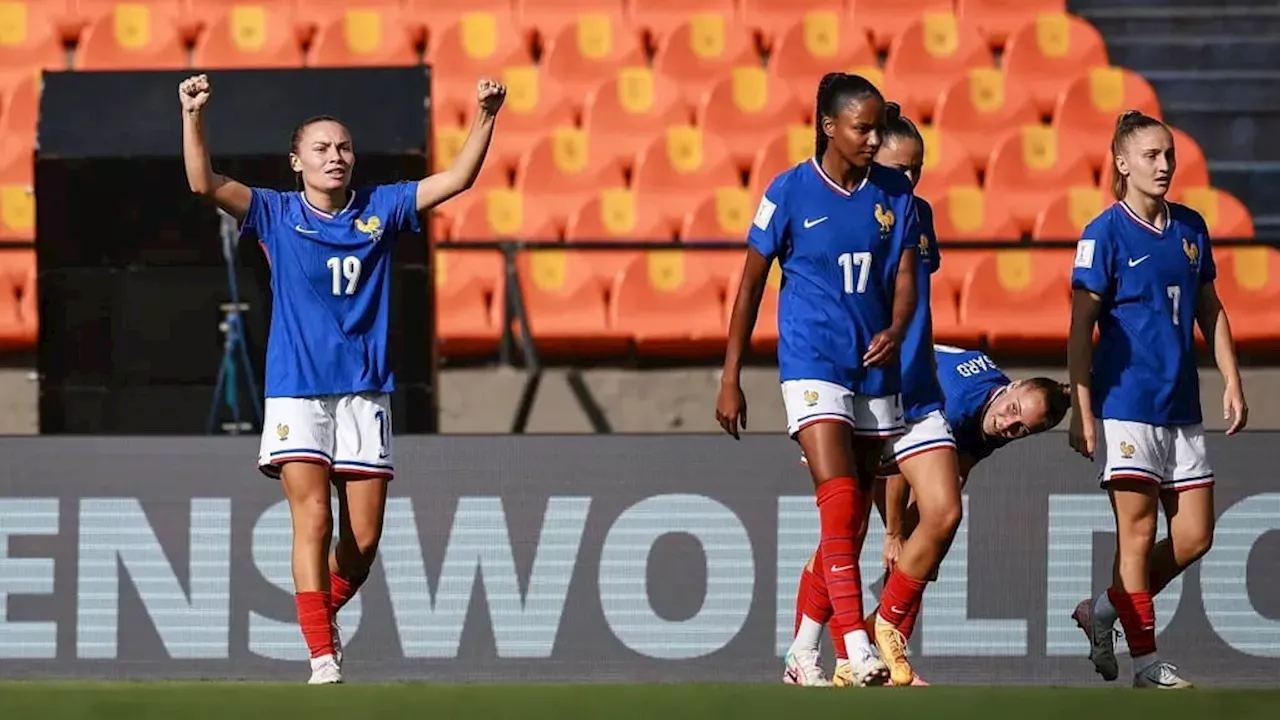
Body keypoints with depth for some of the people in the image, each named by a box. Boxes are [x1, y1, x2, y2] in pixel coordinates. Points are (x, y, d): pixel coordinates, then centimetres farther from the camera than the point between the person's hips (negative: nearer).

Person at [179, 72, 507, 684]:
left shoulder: (380, 210, 8)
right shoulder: (276, 215, 2)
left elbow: (457, 178, 3)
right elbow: (204, 184, -10)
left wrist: (485, 116, -10)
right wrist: (193, 116, -24)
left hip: (364, 392, 3)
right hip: (297, 390, -3)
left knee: (364, 537, 2)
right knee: (313, 519, -15)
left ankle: (322, 616, 28)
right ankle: (322, 656, -15)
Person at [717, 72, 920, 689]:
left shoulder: (894, 194, 4)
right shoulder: (790, 192, -6)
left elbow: (904, 275, 6)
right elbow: (751, 284, -1)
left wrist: (895, 330, -17)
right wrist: (730, 379, -2)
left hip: (874, 366, 5)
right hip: (813, 362, -5)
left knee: (854, 516, 9)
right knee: (839, 499, -20)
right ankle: (858, 649, -27)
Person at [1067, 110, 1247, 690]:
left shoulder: (1190, 228, 10)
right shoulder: (1104, 235, -7)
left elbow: (1210, 310, 18)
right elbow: (1080, 328, -8)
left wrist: (1232, 382, 10)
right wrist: (1080, 412, -12)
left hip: (1182, 408, 6)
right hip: (1126, 402, -6)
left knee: (1194, 537, 5)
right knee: (1139, 532, -4)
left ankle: (1104, 611, 22)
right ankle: (1145, 661, 2)